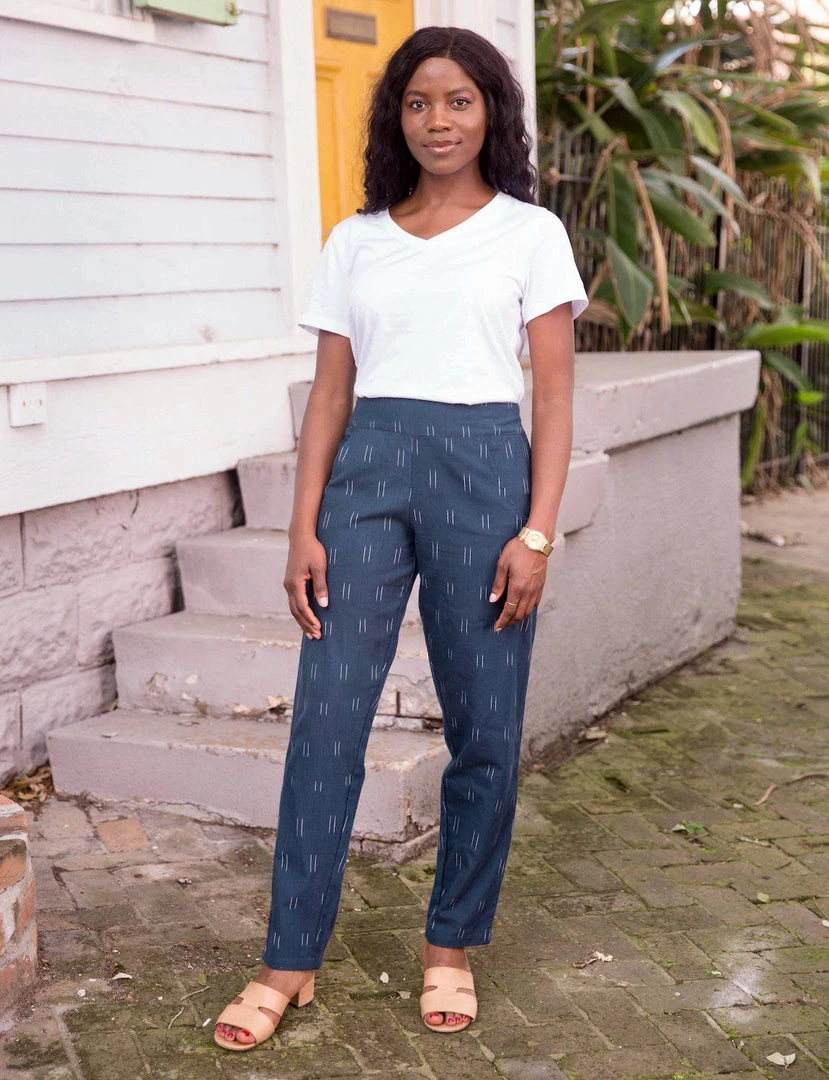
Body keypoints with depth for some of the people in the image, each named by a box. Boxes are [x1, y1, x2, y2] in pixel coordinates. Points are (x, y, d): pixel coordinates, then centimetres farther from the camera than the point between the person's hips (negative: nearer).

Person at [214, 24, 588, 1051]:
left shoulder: (530, 233, 6)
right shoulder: (355, 242, 12)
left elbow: (554, 395, 1)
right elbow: (329, 393, 9)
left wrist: (536, 530, -8)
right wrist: (304, 529, 0)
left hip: (483, 465, -1)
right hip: (368, 467, 2)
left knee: (484, 727, 3)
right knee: (325, 715, -3)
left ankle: (450, 946, 20)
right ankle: (291, 958, 7)